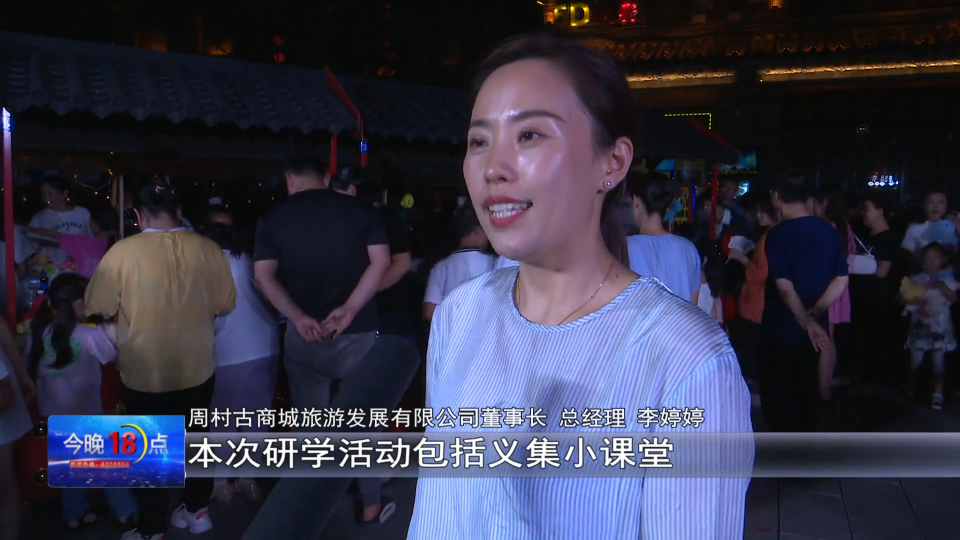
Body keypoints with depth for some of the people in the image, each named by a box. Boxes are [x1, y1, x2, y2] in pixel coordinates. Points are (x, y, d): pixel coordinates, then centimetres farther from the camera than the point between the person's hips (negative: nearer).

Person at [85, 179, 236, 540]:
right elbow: (224, 305, 0)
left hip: (143, 372, -2)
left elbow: (98, 307, -8)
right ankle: (197, 511, 36)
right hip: (197, 368, 3)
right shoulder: (208, 249, -9)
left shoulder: (123, 251, -16)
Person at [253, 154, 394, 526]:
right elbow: (380, 261, -9)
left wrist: (298, 317, -12)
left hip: (302, 335, 1)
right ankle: (372, 507, 19)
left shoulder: (274, 217, 3)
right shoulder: (359, 210, 0)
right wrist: (349, 309, -14)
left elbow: (264, 275, -5)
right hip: (357, 333, -1)